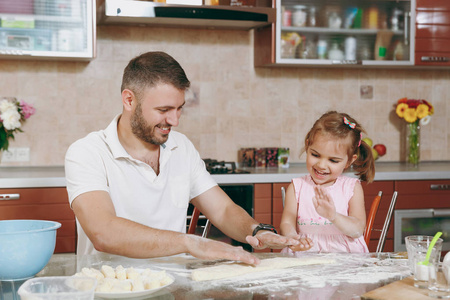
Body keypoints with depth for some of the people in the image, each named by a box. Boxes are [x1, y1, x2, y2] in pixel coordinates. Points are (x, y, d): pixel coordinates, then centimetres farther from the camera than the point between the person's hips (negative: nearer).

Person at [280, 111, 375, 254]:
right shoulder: (296, 187, 7)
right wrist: (291, 236, -26)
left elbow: (358, 230, -6)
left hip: (346, 255, 0)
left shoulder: (352, 187, 4)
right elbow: (287, 222, -3)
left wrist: (333, 216, -25)